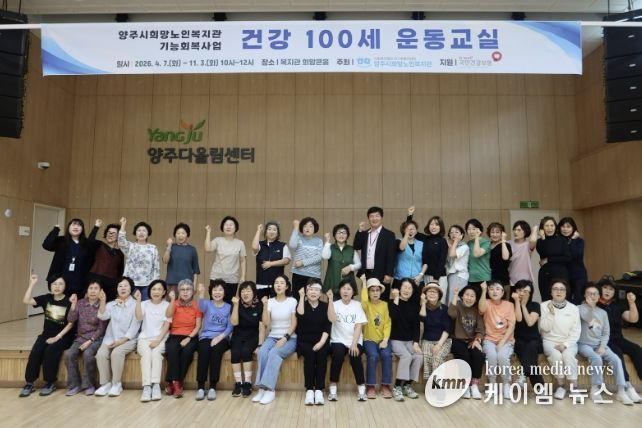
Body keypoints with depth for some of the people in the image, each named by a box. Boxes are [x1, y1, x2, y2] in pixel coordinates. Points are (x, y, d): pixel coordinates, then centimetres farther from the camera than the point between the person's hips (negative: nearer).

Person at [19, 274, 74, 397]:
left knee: (50, 351, -28)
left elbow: (70, 324, -10)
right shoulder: (46, 298, 3)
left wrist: (57, 337, -16)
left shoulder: (69, 302, -9)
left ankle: (50, 383, -11)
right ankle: (29, 383, -7)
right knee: (35, 353, -22)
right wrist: (32, 284, -13)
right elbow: (26, 301, -9)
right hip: (46, 334, 4)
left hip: (63, 336, -4)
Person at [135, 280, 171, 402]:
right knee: (146, 353, -30)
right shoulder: (144, 304, 10)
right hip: (144, 338, 1)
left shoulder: (167, 305, 5)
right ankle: (146, 386, -37)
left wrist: (158, 340, -15)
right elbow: (139, 317, -10)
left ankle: (156, 385, -35)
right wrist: (138, 300, -17)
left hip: (160, 338, -1)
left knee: (156, 352, -32)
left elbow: (166, 325, -3)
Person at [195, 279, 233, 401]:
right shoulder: (207, 304, 5)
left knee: (216, 351, -31)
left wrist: (219, 337, -17)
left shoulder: (229, 307, 7)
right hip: (206, 337, 0)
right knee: (204, 351, -30)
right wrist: (201, 294, -43)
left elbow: (230, 327, 0)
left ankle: (212, 387, -24)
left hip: (221, 338, 0)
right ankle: (200, 387, -23)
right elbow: (201, 306, -22)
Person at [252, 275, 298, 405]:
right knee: (262, 352, -30)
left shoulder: (292, 301, 0)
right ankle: (262, 388, -26)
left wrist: (285, 338, -17)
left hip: (289, 338, -2)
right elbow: (266, 323, -5)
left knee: (274, 353, -32)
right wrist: (265, 306, -16)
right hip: (272, 337, 2)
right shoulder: (270, 302, 5)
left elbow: (294, 323, -4)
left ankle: (269, 389, -28)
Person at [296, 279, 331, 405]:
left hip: (320, 341, 1)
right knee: (310, 353, -31)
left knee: (321, 353, -30)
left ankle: (319, 390, -27)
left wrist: (321, 342, -15)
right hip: (304, 341, 0)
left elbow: (328, 327, -2)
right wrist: (301, 297, -16)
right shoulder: (302, 304, 6)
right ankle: (309, 390, -27)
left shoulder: (325, 306, 7)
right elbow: (300, 315, -18)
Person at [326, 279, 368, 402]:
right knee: (338, 353, -31)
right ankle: (333, 388, -18)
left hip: (354, 341, 1)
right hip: (338, 340, 0)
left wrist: (354, 344, -15)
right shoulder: (335, 304, 4)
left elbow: (358, 326, -2)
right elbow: (331, 319, -17)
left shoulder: (357, 305, 6)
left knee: (355, 356, -28)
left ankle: (361, 388, -11)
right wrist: (330, 299, -18)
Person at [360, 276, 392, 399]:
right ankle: (371, 386, -15)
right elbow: (364, 300, -27)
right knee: (373, 356, -29)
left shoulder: (385, 305, 7)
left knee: (387, 355, -25)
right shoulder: (366, 304, 0)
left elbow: (387, 324, 1)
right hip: (369, 339, -2)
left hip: (382, 339, 2)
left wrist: (385, 340, -12)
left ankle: (385, 385, -11)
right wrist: (364, 283, -17)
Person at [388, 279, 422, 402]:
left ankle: (407, 385, -6)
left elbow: (416, 326, 5)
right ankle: (397, 387, -19)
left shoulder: (414, 306, 9)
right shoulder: (393, 302, -1)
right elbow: (393, 316, -22)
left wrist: (416, 343, -8)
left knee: (419, 357, -23)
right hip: (395, 339, -4)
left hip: (410, 340, 4)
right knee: (406, 356, -30)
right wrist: (396, 299, -18)